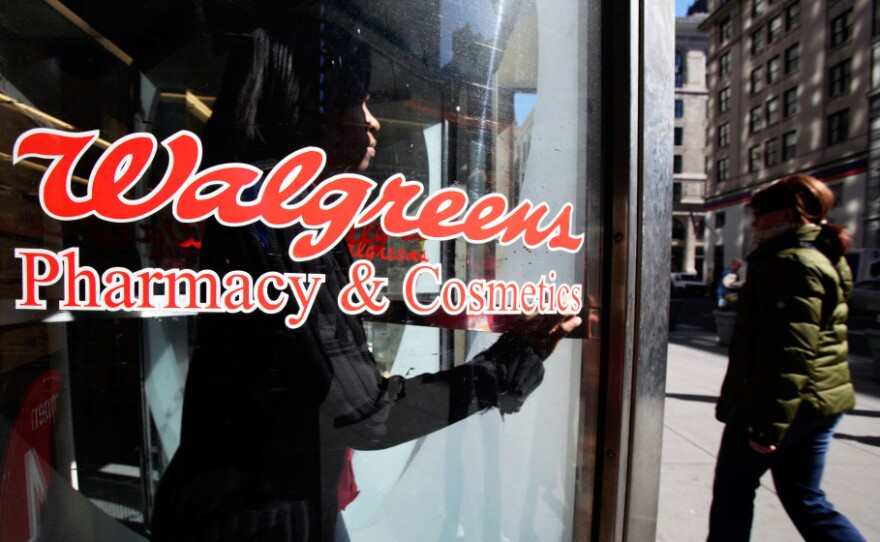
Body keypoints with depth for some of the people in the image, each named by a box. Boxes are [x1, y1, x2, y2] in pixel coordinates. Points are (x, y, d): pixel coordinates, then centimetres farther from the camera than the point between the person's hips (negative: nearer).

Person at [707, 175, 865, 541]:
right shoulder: (824, 259, 16)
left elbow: (790, 352, -24)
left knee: (733, 484, 7)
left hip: (785, 404, -10)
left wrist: (768, 423, -23)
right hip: (820, 401, 10)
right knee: (804, 497, 18)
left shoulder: (791, 264, -17)